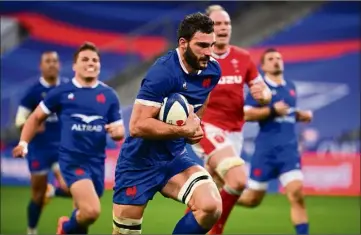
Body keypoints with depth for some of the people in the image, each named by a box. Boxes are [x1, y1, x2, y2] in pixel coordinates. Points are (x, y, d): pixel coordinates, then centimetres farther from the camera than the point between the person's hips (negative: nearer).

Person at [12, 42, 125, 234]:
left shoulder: (109, 95, 8)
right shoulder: (61, 92, 0)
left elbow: (120, 131, 12)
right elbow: (36, 118, 11)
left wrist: (116, 131, -12)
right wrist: (24, 143, -2)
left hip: (97, 161, 5)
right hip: (72, 160, -4)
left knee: (84, 213, 16)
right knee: (91, 211, -22)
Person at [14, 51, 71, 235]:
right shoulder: (34, 91, -9)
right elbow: (19, 120, -8)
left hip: (63, 146, 2)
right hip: (39, 148, -2)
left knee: (68, 188, -13)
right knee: (38, 195, 5)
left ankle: (51, 191, 23)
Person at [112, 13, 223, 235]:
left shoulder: (212, 70, -3)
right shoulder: (163, 73, -24)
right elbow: (137, 126, -27)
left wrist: (194, 125, 1)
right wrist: (183, 131, -26)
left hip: (174, 158, 5)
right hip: (140, 163, -5)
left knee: (211, 207, -20)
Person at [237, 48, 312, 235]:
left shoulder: (291, 87, 15)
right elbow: (246, 114, -14)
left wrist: (301, 115, 10)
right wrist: (272, 110, -21)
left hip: (289, 148, 4)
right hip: (266, 149, -4)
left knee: (296, 193, -15)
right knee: (252, 200, 4)